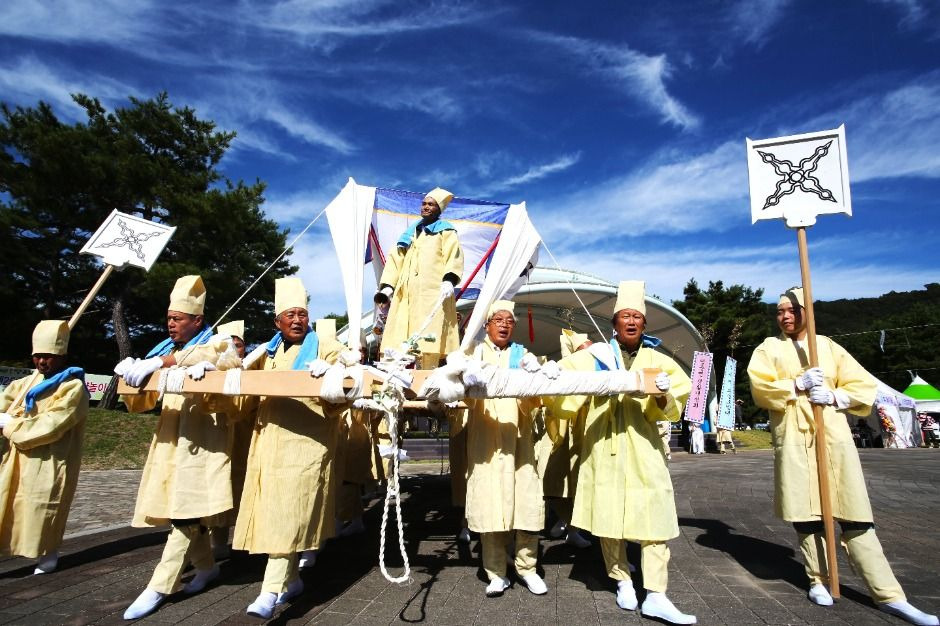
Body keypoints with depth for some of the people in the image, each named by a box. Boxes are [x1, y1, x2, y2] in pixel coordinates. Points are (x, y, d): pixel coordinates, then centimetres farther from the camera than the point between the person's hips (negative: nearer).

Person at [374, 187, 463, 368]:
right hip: (406, 294, 6)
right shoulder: (410, 232, 28)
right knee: (400, 342, -5)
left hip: (433, 293, -5)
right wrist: (387, 286, 12)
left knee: (428, 340, -15)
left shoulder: (446, 231, 11)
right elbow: (395, 259, 25)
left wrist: (448, 280, -22)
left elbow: (454, 257, -4)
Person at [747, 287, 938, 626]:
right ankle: (819, 579, 17)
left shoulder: (827, 346, 14)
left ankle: (888, 594, 4)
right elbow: (760, 388, -5)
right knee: (805, 511, 3)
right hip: (793, 437, -1)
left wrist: (834, 396, -8)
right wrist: (798, 385, -15)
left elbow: (864, 385, 10)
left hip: (832, 435, 1)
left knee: (854, 513, -1)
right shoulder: (769, 348, 9)